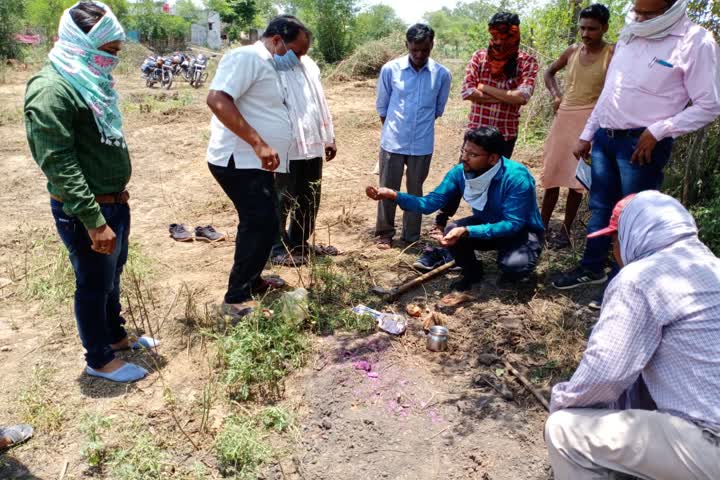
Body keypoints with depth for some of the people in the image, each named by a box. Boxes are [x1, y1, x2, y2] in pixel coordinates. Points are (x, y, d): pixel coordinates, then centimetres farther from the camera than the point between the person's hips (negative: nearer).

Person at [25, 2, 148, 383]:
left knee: (112, 277, 22)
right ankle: (99, 359, 25)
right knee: (94, 284, 7)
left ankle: (115, 335, 42)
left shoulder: (89, 79, 11)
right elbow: (58, 164, -24)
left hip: (115, 201, 9)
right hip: (85, 211, -9)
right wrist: (93, 221, -26)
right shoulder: (52, 89, -20)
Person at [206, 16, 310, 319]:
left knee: (260, 225, 16)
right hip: (239, 161, -10)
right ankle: (236, 299, 0)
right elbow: (217, 100, -25)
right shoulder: (247, 57, -12)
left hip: (255, 164, 10)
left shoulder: (268, 67, 19)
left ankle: (252, 282, 32)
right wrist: (258, 144, -27)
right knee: (263, 225, -10)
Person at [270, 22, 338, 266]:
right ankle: (278, 246, 16)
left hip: (313, 143, 8)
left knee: (310, 198, 15)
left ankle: (299, 242, 29)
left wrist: (329, 138, 18)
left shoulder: (309, 64, 14)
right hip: (286, 147, -8)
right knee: (283, 200, 3)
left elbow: (321, 102, 18)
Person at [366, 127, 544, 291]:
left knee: (514, 264, -34)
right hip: (486, 224, 5)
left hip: (522, 231, -4)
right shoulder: (460, 172, -16)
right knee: (452, 232, -23)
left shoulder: (516, 178, -32)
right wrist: (394, 195, -33)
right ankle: (472, 273, 6)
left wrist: (467, 231, -44)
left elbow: (513, 224, -34)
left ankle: (512, 272, 6)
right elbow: (431, 203, -17)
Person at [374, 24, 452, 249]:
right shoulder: (390, 69, -7)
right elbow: (382, 106, 5)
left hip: (422, 144, 1)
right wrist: (392, 130, 10)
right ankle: (385, 233, 24)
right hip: (392, 142, 0)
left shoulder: (442, 74, -5)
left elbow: (438, 109, 9)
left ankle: (412, 237, 25)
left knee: (415, 191, 11)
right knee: (388, 189, 7)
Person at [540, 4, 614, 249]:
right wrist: (556, 95, 8)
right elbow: (549, 73, 22)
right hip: (563, 116, 5)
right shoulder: (572, 51, 6)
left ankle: (565, 230, 9)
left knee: (576, 176, -1)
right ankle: (543, 224, 18)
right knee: (552, 172, 7)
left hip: (589, 119, -4)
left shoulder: (613, 54, -8)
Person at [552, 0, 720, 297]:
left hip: (641, 144, -6)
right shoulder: (629, 36, 10)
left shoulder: (695, 42, -10)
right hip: (605, 137, 6)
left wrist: (657, 131, -17)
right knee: (600, 207, 15)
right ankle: (592, 268, 31)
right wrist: (587, 134, 16)